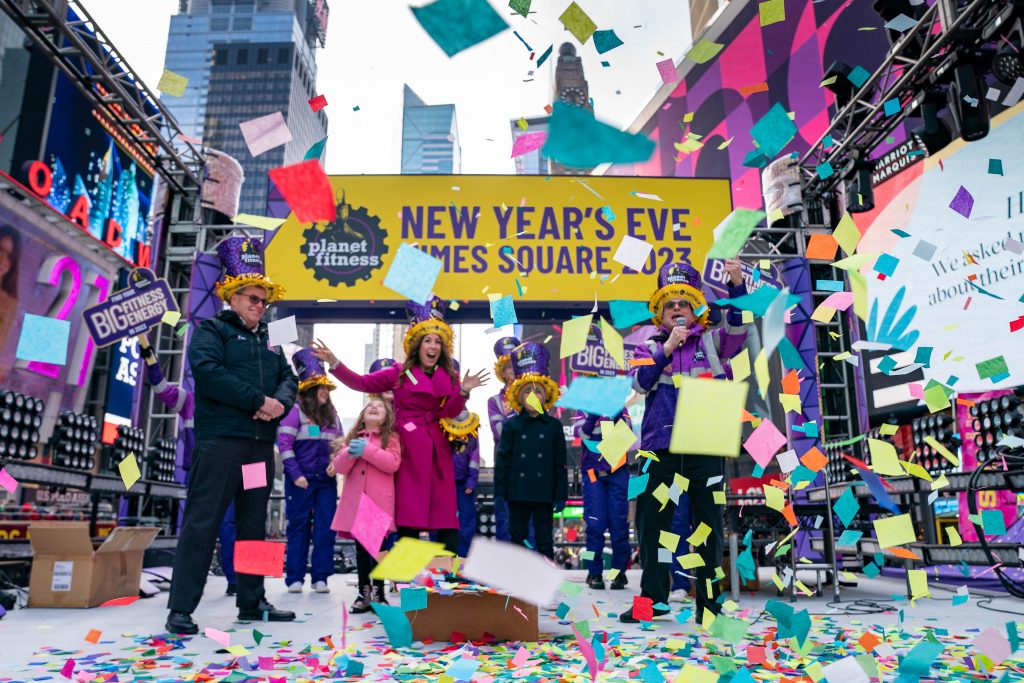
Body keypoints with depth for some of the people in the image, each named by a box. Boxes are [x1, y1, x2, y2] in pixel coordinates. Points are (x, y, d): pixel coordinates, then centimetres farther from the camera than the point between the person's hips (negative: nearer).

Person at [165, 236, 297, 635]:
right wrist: (258, 400, -15)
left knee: (254, 525, 12)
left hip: (261, 445, 7)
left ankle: (252, 602, 21)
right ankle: (181, 609, 1)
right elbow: (208, 372, -14)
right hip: (220, 441, -7)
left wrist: (280, 402, -9)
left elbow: (288, 378, 15)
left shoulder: (269, 341, 22)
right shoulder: (211, 330, 2)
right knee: (202, 524, -6)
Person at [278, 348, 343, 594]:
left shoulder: (331, 413, 12)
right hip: (301, 479, -4)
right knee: (299, 527, 3)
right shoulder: (295, 410, -4)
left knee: (326, 528, 2)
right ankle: (294, 578, 12)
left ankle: (320, 577, 11)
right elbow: (284, 444, -10)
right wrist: (295, 474, -15)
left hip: (326, 480, 5)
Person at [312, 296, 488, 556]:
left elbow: (448, 413, -6)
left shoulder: (449, 378, 8)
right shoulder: (399, 373, 4)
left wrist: (463, 391, -24)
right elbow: (361, 383, 1)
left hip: (437, 449, 2)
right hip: (409, 449, -2)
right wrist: (334, 363, -10)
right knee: (408, 514, -1)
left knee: (446, 511, -1)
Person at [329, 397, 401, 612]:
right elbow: (339, 468, 7)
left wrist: (367, 450, -15)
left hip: (379, 500, -3)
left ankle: (378, 593, 7)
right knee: (360, 548, 8)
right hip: (354, 500, 3)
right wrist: (350, 452, -13)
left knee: (377, 546, -2)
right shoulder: (352, 437, 15)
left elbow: (393, 464, -10)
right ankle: (364, 593, 15)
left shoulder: (390, 437, 6)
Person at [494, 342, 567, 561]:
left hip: (544, 493, 0)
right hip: (517, 492, 0)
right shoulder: (511, 425, 2)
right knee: (518, 538, 10)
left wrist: (561, 495, 1)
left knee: (544, 540, 7)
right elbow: (502, 460, 2)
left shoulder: (554, 426, 3)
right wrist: (499, 493, -2)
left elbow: (560, 463, 4)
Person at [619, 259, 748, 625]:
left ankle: (709, 602, 15)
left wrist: (736, 284, -21)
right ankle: (653, 597, 15)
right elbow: (640, 382, -3)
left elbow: (737, 328, -8)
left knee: (708, 525, 5)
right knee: (652, 523, 4)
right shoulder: (650, 348, 13)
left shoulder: (710, 342, 12)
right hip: (661, 447, 1)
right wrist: (667, 348, -13)